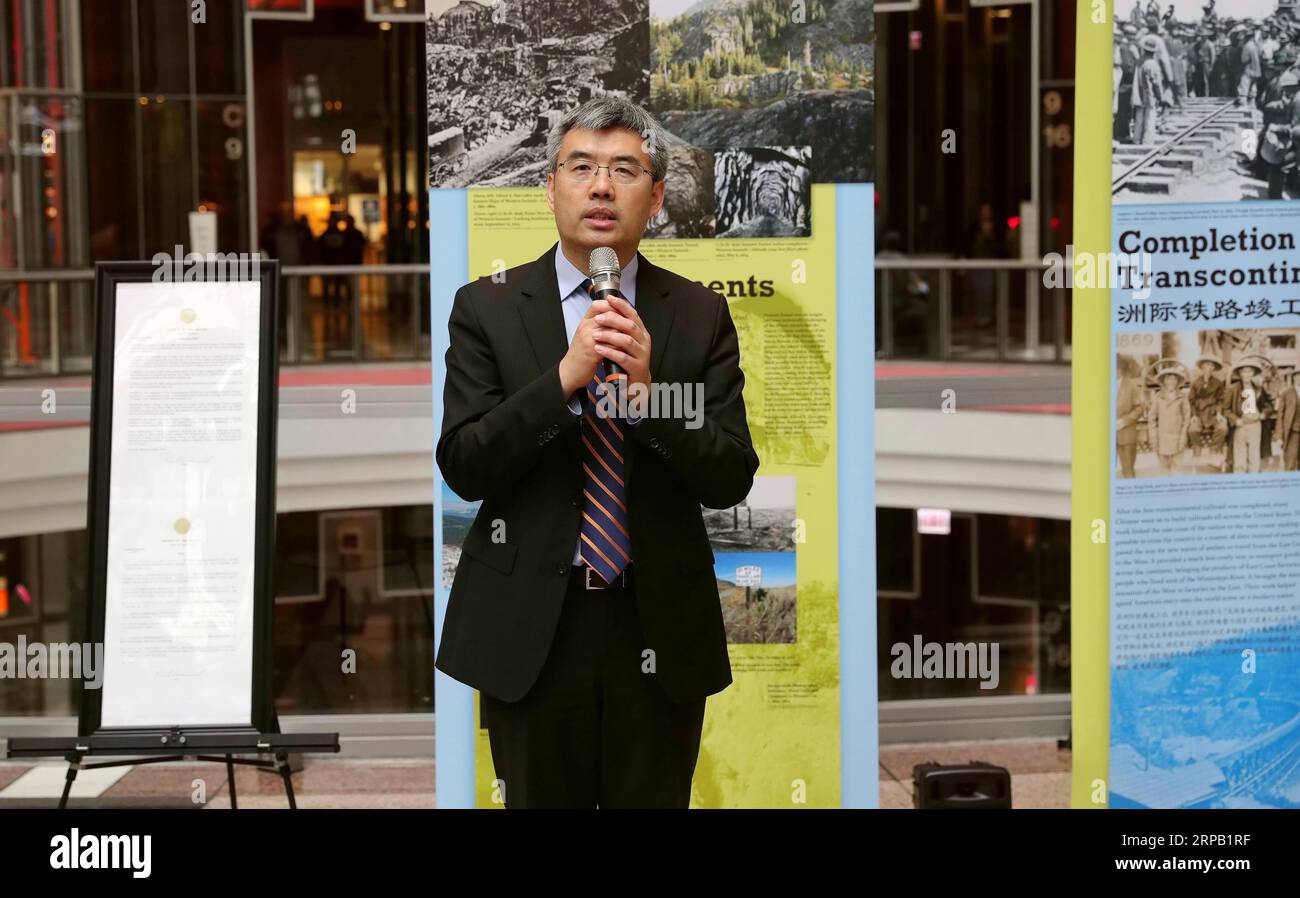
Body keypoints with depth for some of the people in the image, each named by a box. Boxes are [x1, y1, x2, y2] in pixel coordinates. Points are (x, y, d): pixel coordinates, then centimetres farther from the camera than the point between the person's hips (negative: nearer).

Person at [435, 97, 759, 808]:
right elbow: (462, 468, -9)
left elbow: (731, 480, -4)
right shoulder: (487, 308, 0)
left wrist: (647, 390, -21)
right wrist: (564, 378, -22)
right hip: (530, 629, -1)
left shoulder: (699, 315, 2)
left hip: (659, 628, 1)